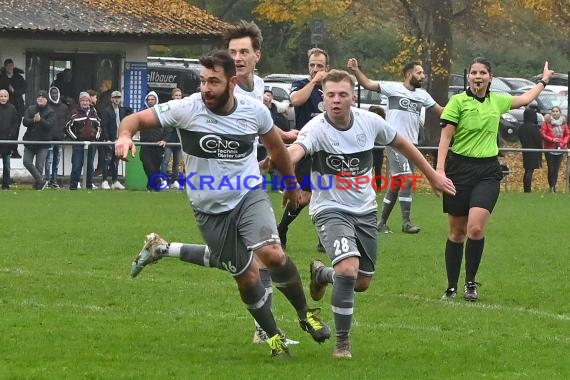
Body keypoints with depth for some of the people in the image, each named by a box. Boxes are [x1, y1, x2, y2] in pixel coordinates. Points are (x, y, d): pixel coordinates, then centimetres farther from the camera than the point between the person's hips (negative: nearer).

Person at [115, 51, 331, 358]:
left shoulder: (254, 111, -10)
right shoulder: (187, 109, -16)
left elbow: (275, 145, 11)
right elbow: (137, 119, -13)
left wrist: (291, 184, 24)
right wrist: (126, 135, -37)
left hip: (250, 194, 0)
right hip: (210, 208, 0)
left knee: (272, 253, -24)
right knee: (247, 276, 0)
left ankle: (305, 314, 1)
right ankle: (273, 335, 24)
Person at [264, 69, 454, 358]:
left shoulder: (369, 122, -7)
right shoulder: (317, 128, -22)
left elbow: (401, 143, 12)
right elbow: (296, 150, -44)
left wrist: (432, 175, 20)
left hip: (365, 211, 5)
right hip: (331, 211, -5)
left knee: (362, 283, 13)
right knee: (348, 269, -27)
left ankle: (322, 273, 48)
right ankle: (342, 342, -10)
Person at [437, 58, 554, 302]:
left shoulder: (497, 101, 10)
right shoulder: (458, 101, -3)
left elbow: (525, 99, 31)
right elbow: (445, 137, -6)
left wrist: (543, 81, 41)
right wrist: (440, 168, -16)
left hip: (488, 171, 2)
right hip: (460, 168, -2)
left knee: (476, 228, -18)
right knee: (457, 233, 4)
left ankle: (470, 282, -2)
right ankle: (451, 288, 14)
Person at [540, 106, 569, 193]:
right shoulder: (547, 122, -3)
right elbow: (542, 134, -6)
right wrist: (551, 139, -17)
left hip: (560, 149, 3)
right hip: (550, 149, -3)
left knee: (556, 169, 4)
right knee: (551, 169, -6)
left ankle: (553, 186, 15)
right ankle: (551, 186, 1)